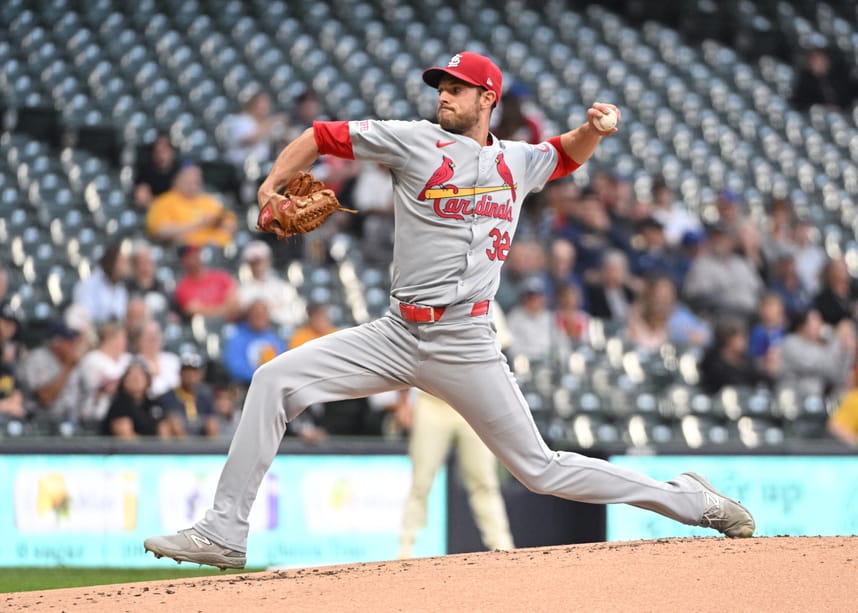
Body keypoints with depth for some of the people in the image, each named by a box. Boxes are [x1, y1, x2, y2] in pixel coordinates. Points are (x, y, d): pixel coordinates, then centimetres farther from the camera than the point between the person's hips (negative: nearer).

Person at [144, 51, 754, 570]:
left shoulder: (516, 162, 11)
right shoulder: (414, 140, 5)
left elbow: (568, 153, 32)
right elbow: (322, 135, 8)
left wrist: (595, 125, 10)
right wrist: (273, 184, -5)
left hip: (467, 345, -1)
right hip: (397, 335, 1)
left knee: (540, 468, -2)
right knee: (275, 380, -13)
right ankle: (225, 534, -11)